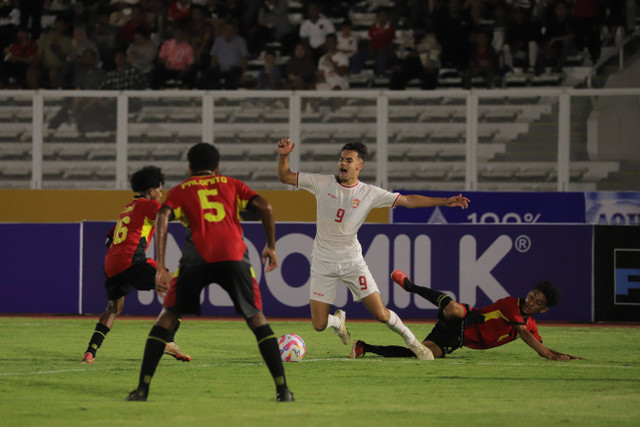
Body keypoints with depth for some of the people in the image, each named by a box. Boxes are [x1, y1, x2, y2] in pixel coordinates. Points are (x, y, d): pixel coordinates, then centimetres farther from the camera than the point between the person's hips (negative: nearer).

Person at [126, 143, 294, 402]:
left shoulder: (180, 190, 23)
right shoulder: (231, 185, 27)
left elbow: (163, 219, 3)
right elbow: (265, 207, 11)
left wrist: (161, 268, -2)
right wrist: (271, 247, 20)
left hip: (197, 257, -1)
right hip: (234, 255, 1)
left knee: (167, 317, 12)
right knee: (256, 319, 14)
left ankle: (143, 388, 2)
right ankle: (282, 388, 4)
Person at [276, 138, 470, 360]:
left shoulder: (370, 193, -6)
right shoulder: (322, 183, -6)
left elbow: (408, 200, -3)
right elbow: (285, 177, 0)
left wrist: (445, 201, -8)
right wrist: (283, 156, -20)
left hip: (352, 262, -1)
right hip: (323, 263, 1)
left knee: (381, 314, -9)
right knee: (319, 325, -3)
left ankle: (412, 342, 19)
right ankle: (338, 320, 34)